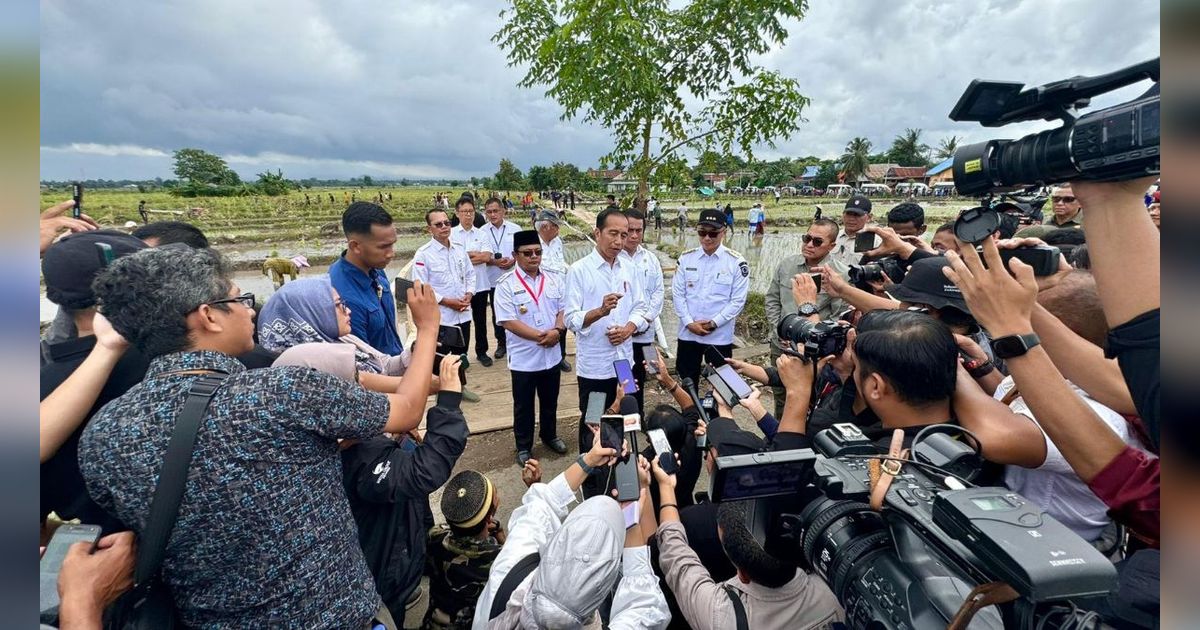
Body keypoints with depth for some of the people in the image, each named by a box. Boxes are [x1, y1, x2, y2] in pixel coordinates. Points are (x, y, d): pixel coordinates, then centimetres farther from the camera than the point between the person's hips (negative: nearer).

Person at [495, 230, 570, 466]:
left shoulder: (554, 279, 2)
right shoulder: (506, 284, -12)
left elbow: (563, 309, 3)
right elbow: (508, 322, -18)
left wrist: (557, 330, -17)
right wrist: (539, 336, -22)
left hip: (551, 355, 4)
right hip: (523, 358, -4)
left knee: (550, 402, 22)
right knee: (523, 406, 13)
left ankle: (550, 435, 45)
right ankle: (523, 447, 32)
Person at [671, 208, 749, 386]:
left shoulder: (736, 262, -7)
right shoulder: (686, 258, 1)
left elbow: (738, 300, -8)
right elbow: (677, 293, 0)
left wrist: (714, 323, -14)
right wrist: (689, 323, -10)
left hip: (720, 336, -2)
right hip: (688, 334, 2)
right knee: (687, 381, 16)